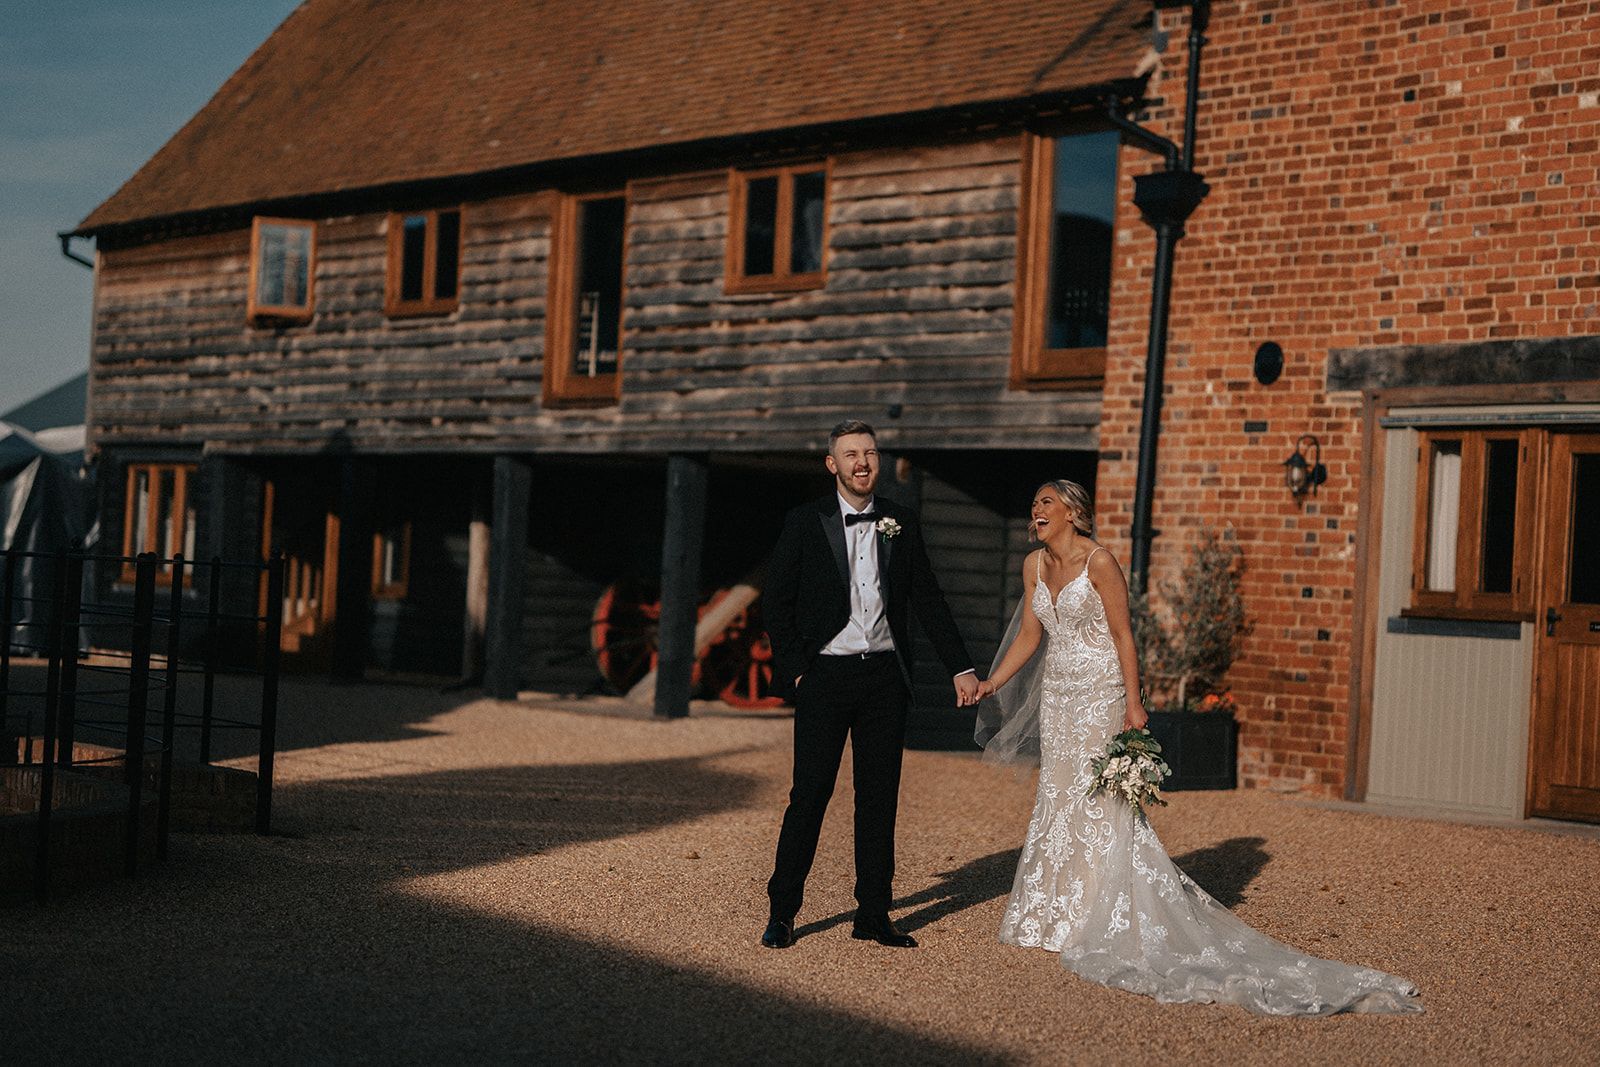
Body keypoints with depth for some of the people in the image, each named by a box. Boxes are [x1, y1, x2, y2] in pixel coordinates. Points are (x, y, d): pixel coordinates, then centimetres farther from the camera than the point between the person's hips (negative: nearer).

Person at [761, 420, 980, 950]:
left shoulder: (901, 525, 8)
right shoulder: (804, 523, 0)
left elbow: (929, 602, 10)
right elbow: (776, 603, 2)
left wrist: (962, 668, 4)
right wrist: (795, 670, -6)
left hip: (884, 676, 3)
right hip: (825, 675, -3)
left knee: (879, 797, 7)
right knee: (809, 794, -2)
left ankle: (873, 915, 16)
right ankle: (781, 912, 9)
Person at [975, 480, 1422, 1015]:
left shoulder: (1098, 561, -15)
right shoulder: (1034, 565, 6)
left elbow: (1123, 634, -14)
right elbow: (1028, 635, 13)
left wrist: (1133, 703, -17)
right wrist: (990, 684, 8)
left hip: (1098, 694, -7)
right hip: (1057, 694, 7)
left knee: (1099, 803, -4)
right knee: (1056, 799, 11)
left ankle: (1108, 925, 4)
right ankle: (1056, 914, 21)